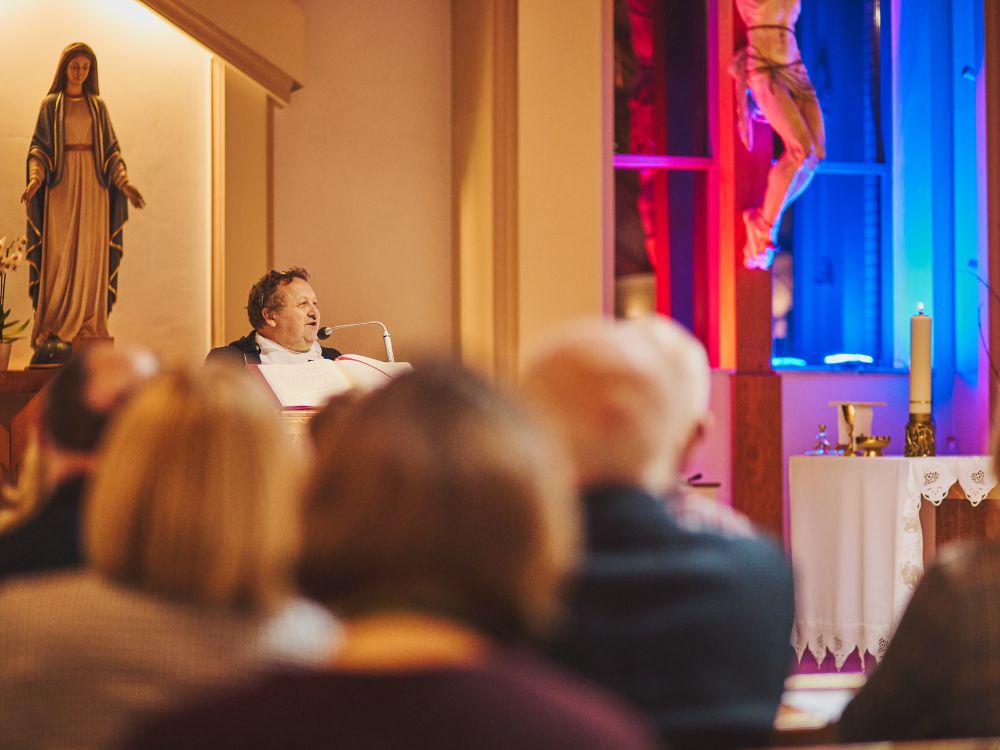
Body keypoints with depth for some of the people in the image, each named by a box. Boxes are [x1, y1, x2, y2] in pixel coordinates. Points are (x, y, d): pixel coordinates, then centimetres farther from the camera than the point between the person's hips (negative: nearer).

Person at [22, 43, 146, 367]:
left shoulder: (98, 106, 13)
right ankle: (53, 330, -9)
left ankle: (87, 325, -1)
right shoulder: (50, 105, 6)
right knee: (59, 253, -8)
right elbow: (39, 147, 0)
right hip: (61, 184, -2)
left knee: (90, 253, -2)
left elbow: (111, 149, 10)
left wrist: (124, 182, -4)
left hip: (92, 184, 2)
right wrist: (35, 178, -18)